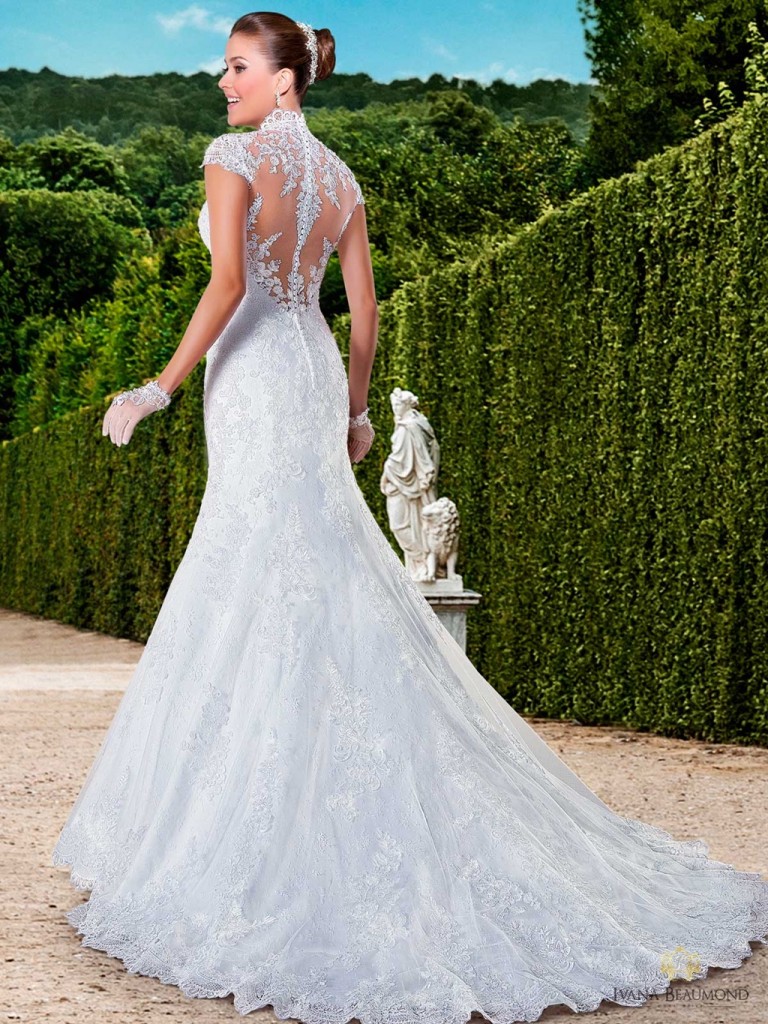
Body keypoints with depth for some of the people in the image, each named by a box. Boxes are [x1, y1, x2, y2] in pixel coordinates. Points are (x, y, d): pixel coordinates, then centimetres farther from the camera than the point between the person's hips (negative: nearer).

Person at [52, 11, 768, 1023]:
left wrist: (160, 385, -16)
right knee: (328, 590, 11)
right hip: (314, 372, 8)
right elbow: (364, 311, 13)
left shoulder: (236, 156, -9)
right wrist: (354, 411, 22)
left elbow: (227, 283, -21)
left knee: (257, 594, -6)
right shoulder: (341, 178, 13)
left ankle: (263, 838, -3)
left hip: (254, 374, -7)